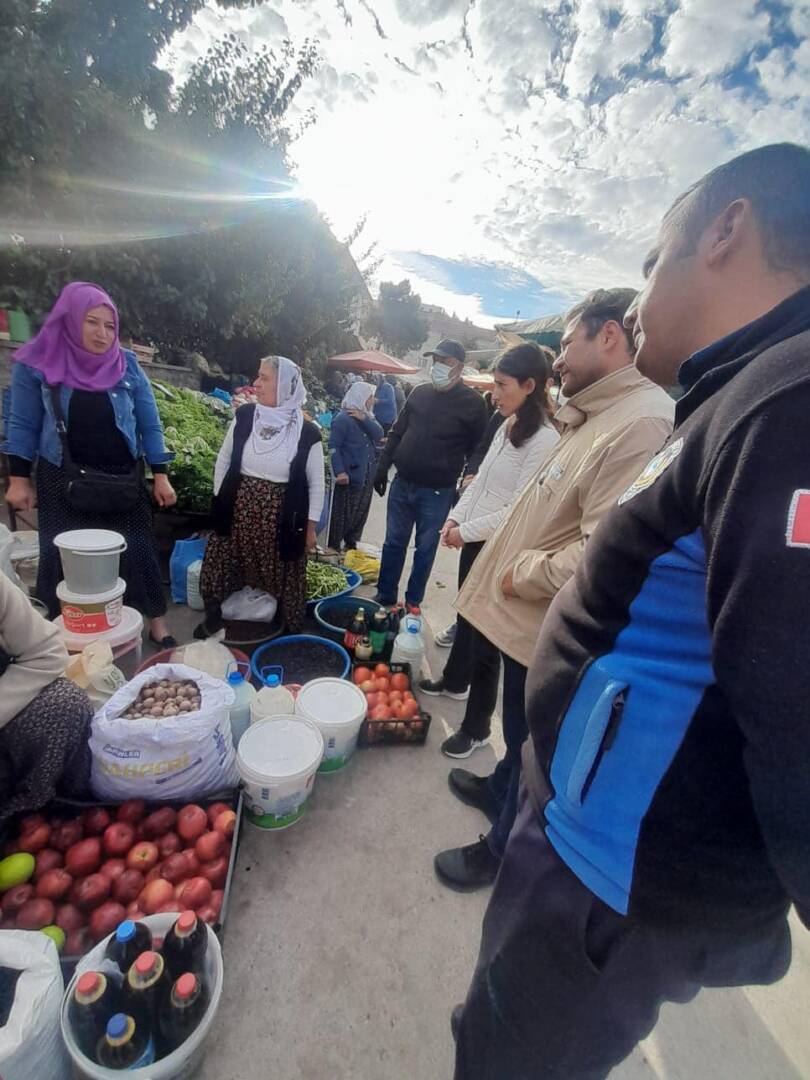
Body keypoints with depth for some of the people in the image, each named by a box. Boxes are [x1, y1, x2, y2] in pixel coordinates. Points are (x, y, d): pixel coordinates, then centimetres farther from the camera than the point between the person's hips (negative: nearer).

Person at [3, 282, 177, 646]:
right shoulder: (36, 364, -4)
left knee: (135, 552, 5)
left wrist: (160, 476, -3)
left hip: (123, 478, 0)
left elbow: (149, 424, 1)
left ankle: (158, 625, 17)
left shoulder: (127, 365, -2)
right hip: (62, 482, 0)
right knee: (64, 558, 10)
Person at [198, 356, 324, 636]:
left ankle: (291, 633, 31)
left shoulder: (307, 432, -11)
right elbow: (224, 460, 9)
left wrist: (310, 526, -1)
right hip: (238, 511, 3)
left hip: (281, 519, -3)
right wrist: (220, 499, 9)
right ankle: (213, 617, 40)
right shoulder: (244, 416, -2)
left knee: (284, 578, 10)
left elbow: (316, 483, -3)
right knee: (218, 568, 14)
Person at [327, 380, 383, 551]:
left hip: (367, 476, 8)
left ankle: (351, 544, 27)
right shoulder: (343, 418, -12)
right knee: (341, 514, -1)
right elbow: (333, 446, -16)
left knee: (360, 514, 14)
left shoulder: (367, 416, 13)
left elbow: (379, 434, -2)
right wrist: (339, 471, -25)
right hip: (349, 475, -8)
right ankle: (333, 546, 10)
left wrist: (364, 418, -15)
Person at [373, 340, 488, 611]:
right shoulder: (420, 393, 7)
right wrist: (383, 467, 10)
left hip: (437, 492, -4)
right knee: (393, 543, 13)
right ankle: (384, 596, 29)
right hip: (401, 485, 4)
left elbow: (478, 449, -4)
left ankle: (412, 603, 25)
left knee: (425, 550, 9)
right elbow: (397, 433, 13)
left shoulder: (472, 403, -7)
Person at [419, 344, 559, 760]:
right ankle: (454, 681, 46)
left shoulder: (544, 439, -18)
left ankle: (476, 726, 20)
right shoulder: (506, 427, 8)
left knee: (486, 635, 2)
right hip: (475, 540, 8)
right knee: (466, 616, 23)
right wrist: (456, 517, 3)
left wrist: (466, 531, -13)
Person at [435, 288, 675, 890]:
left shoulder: (644, 423, -23)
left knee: (534, 745, 13)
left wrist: (524, 573, -16)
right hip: (524, 616, 9)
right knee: (519, 728, 29)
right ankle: (499, 789, 53)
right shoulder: (597, 417, 11)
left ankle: (503, 849, 36)